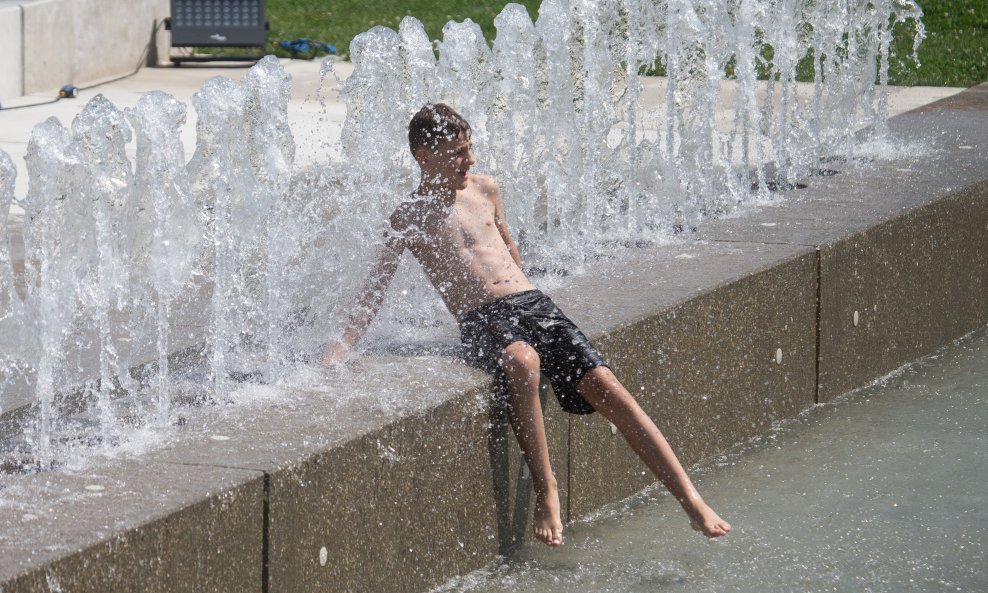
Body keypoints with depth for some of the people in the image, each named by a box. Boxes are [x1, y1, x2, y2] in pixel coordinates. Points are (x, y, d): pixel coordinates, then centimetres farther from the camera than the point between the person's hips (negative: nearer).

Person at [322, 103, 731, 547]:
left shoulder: (484, 190, 19)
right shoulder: (410, 218, 9)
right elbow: (378, 285, 10)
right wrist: (343, 345, 2)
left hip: (534, 305, 4)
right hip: (482, 321, -4)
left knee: (604, 385, -17)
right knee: (523, 362, -41)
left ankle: (692, 503, -22)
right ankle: (545, 489, -30)